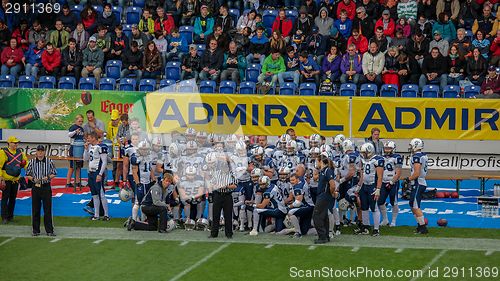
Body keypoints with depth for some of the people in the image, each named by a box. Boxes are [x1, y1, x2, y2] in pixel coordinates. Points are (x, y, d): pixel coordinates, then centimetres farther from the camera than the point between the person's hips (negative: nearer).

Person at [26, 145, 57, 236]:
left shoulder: (49, 162, -1)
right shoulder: (32, 162, 2)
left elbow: (54, 173, 5)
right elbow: (27, 175, 7)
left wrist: (48, 177, -14)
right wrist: (33, 179, -12)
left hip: (46, 187, -1)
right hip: (36, 187, 1)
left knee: (48, 209, -1)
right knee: (35, 209, 5)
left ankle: (49, 230, 3)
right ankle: (35, 230, 13)